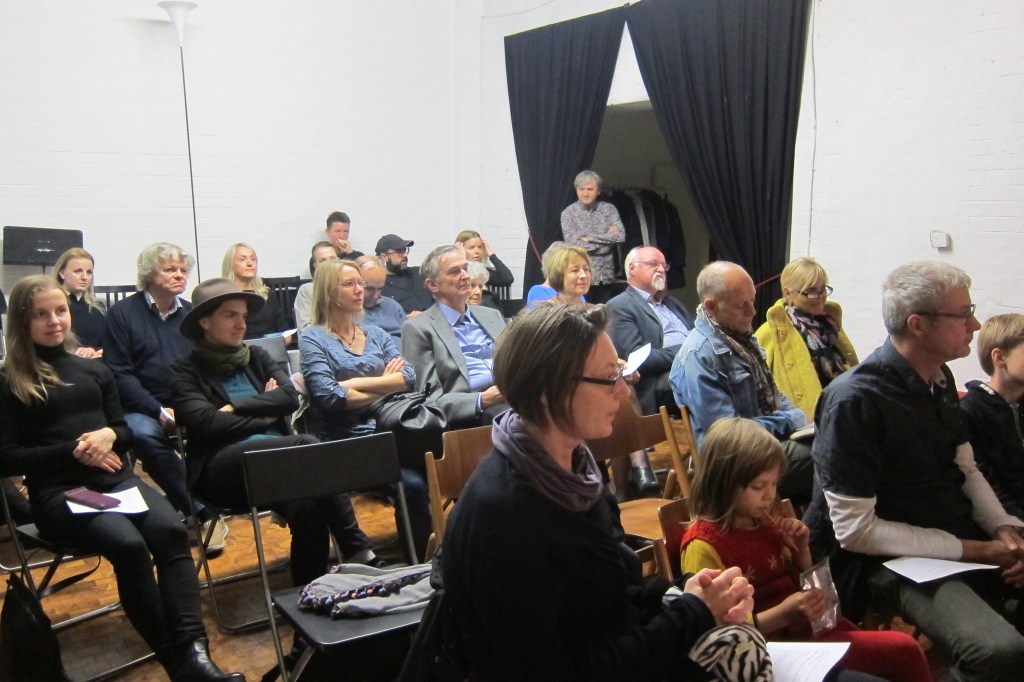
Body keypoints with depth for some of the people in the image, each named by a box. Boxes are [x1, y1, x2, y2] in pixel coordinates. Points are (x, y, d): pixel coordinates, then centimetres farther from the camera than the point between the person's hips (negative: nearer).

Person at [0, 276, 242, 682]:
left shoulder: (94, 371, 20)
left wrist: (110, 435, -5)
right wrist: (72, 451, -13)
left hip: (117, 478, 4)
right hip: (59, 491, -4)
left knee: (171, 531, -28)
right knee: (128, 544, -33)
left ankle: (193, 648, -34)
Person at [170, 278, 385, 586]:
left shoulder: (257, 357, 21)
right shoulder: (185, 370, 8)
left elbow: (291, 397, 4)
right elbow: (206, 422, -8)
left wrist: (236, 405, -4)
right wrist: (264, 415, -1)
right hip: (222, 468, -4)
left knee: (307, 506, -33)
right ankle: (359, 552, -30)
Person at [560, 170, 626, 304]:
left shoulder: (608, 209, 7)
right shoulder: (568, 213, -1)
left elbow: (620, 236, -6)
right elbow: (573, 244, -13)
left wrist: (590, 237, -10)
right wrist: (607, 238, -7)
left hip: (606, 277, 2)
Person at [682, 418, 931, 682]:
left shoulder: (763, 522, 7)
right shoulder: (703, 545, -16)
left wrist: (801, 551, 1)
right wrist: (783, 614, -25)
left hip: (811, 624, 7)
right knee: (904, 651, -14)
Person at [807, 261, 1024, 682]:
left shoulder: (940, 378, 5)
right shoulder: (855, 400, -22)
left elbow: (966, 470, 16)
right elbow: (855, 530, -22)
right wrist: (971, 551, -18)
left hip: (963, 535, 8)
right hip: (897, 557, -8)